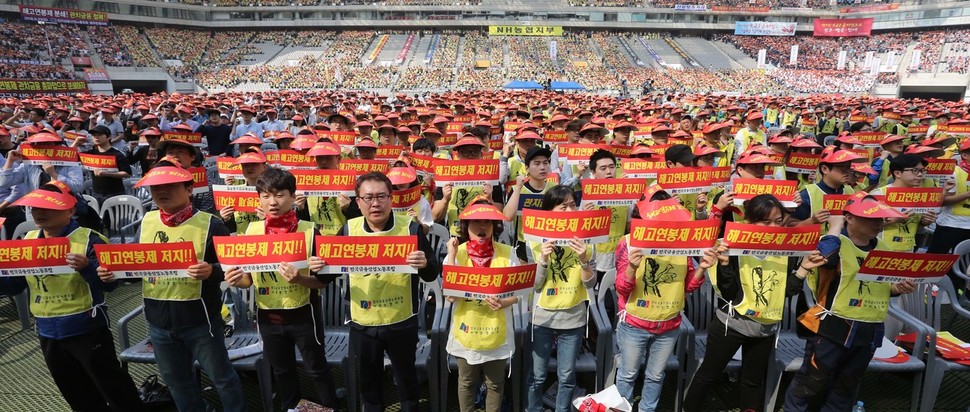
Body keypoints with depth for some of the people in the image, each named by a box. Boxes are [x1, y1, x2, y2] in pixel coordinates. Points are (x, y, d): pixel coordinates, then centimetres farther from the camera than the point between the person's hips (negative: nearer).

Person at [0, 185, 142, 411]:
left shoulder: (88, 239, -15)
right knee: (76, 394, 21)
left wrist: (86, 267, -36)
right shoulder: (28, 241, 4)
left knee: (111, 385, 5)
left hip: (86, 328, -6)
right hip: (48, 332, 7)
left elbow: (109, 283, -19)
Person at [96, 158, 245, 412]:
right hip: (159, 320, 6)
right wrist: (113, 272, -7)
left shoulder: (209, 224, -12)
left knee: (221, 376, 9)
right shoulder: (146, 222, 3)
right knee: (176, 380, 22)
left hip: (200, 320, -5)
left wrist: (211, 271, -33)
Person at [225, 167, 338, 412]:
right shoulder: (252, 231, -4)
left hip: (303, 315, -3)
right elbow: (248, 278, 3)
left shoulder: (309, 231, -14)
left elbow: (322, 280, -13)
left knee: (316, 369, 13)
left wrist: (299, 278, -32)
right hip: (268, 316, 4)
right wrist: (237, 280, -19)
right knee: (282, 371, 23)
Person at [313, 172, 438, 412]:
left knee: (406, 378, 19)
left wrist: (424, 264, -34)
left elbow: (431, 275, -12)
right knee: (368, 381, 21)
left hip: (402, 322, -1)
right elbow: (328, 277, 1)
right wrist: (318, 269, -21)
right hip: (362, 324, 2)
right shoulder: (348, 229, -6)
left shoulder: (410, 227, -12)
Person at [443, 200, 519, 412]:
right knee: (466, 383, 21)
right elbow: (451, 295, -19)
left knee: (495, 383, 20)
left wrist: (503, 302, -25)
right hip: (466, 332, 0)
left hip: (497, 333, 0)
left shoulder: (507, 253, -10)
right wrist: (452, 257, -23)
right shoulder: (457, 253, -10)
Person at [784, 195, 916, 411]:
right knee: (812, 381, 2)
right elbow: (825, 257, -38)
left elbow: (884, 286, 21)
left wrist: (898, 287, -1)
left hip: (869, 331, 7)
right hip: (832, 328, -7)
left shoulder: (883, 249, 9)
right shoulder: (838, 243, -12)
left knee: (847, 385, 21)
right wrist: (835, 228, -22)